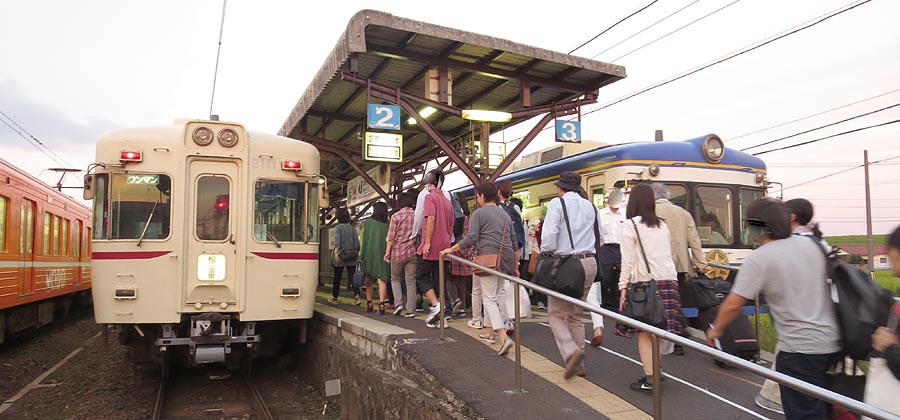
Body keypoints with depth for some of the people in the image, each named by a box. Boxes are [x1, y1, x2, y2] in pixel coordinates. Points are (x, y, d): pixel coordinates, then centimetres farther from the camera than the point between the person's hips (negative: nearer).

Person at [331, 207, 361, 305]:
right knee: (352, 277, -2)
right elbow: (357, 243, 5)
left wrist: (336, 252, -23)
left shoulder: (338, 227, -3)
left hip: (341, 256, -3)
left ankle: (334, 297, 22)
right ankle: (357, 296, -21)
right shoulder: (352, 228, 8)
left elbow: (337, 240, -16)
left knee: (337, 278, 11)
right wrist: (356, 254, 13)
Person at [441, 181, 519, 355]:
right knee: (497, 296, 18)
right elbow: (514, 243, 19)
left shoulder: (479, 213, -1)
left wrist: (451, 249, -1)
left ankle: (503, 337, -18)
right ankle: (493, 331, 25)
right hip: (505, 259, 7)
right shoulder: (505, 214, 19)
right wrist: (515, 267, 24)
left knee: (490, 299, -5)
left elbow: (471, 238, -11)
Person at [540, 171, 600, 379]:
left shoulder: (557, 203, -3)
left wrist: (545, 256, -1)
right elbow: (600, 238, 13)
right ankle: (579, 364, 17)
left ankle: (571, 352, -18)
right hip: (589, 263, 6)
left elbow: (549, 235, -14)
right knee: (576, 314, 16)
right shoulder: (590, 206, 13)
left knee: (556, 313, 3)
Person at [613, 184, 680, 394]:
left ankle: (650, 379, -2)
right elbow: (668, 255, 15)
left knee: (644, 331, -1)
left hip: (644, 281, -5)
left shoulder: (631, 225, -2)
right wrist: (672, 282, 17)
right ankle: (654, 372, 15)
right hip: (668, 280, 6)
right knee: (658, 329, 10)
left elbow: (628, 259, -7)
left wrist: (623, 286, -5)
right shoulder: (662, 225, 15)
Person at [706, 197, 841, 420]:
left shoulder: (760, 258, -15)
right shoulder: (810, 244, 4)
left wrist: (715, 330, 2)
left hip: (801, 349, -7)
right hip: (833, 341, 7)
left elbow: (733, 304, -14)